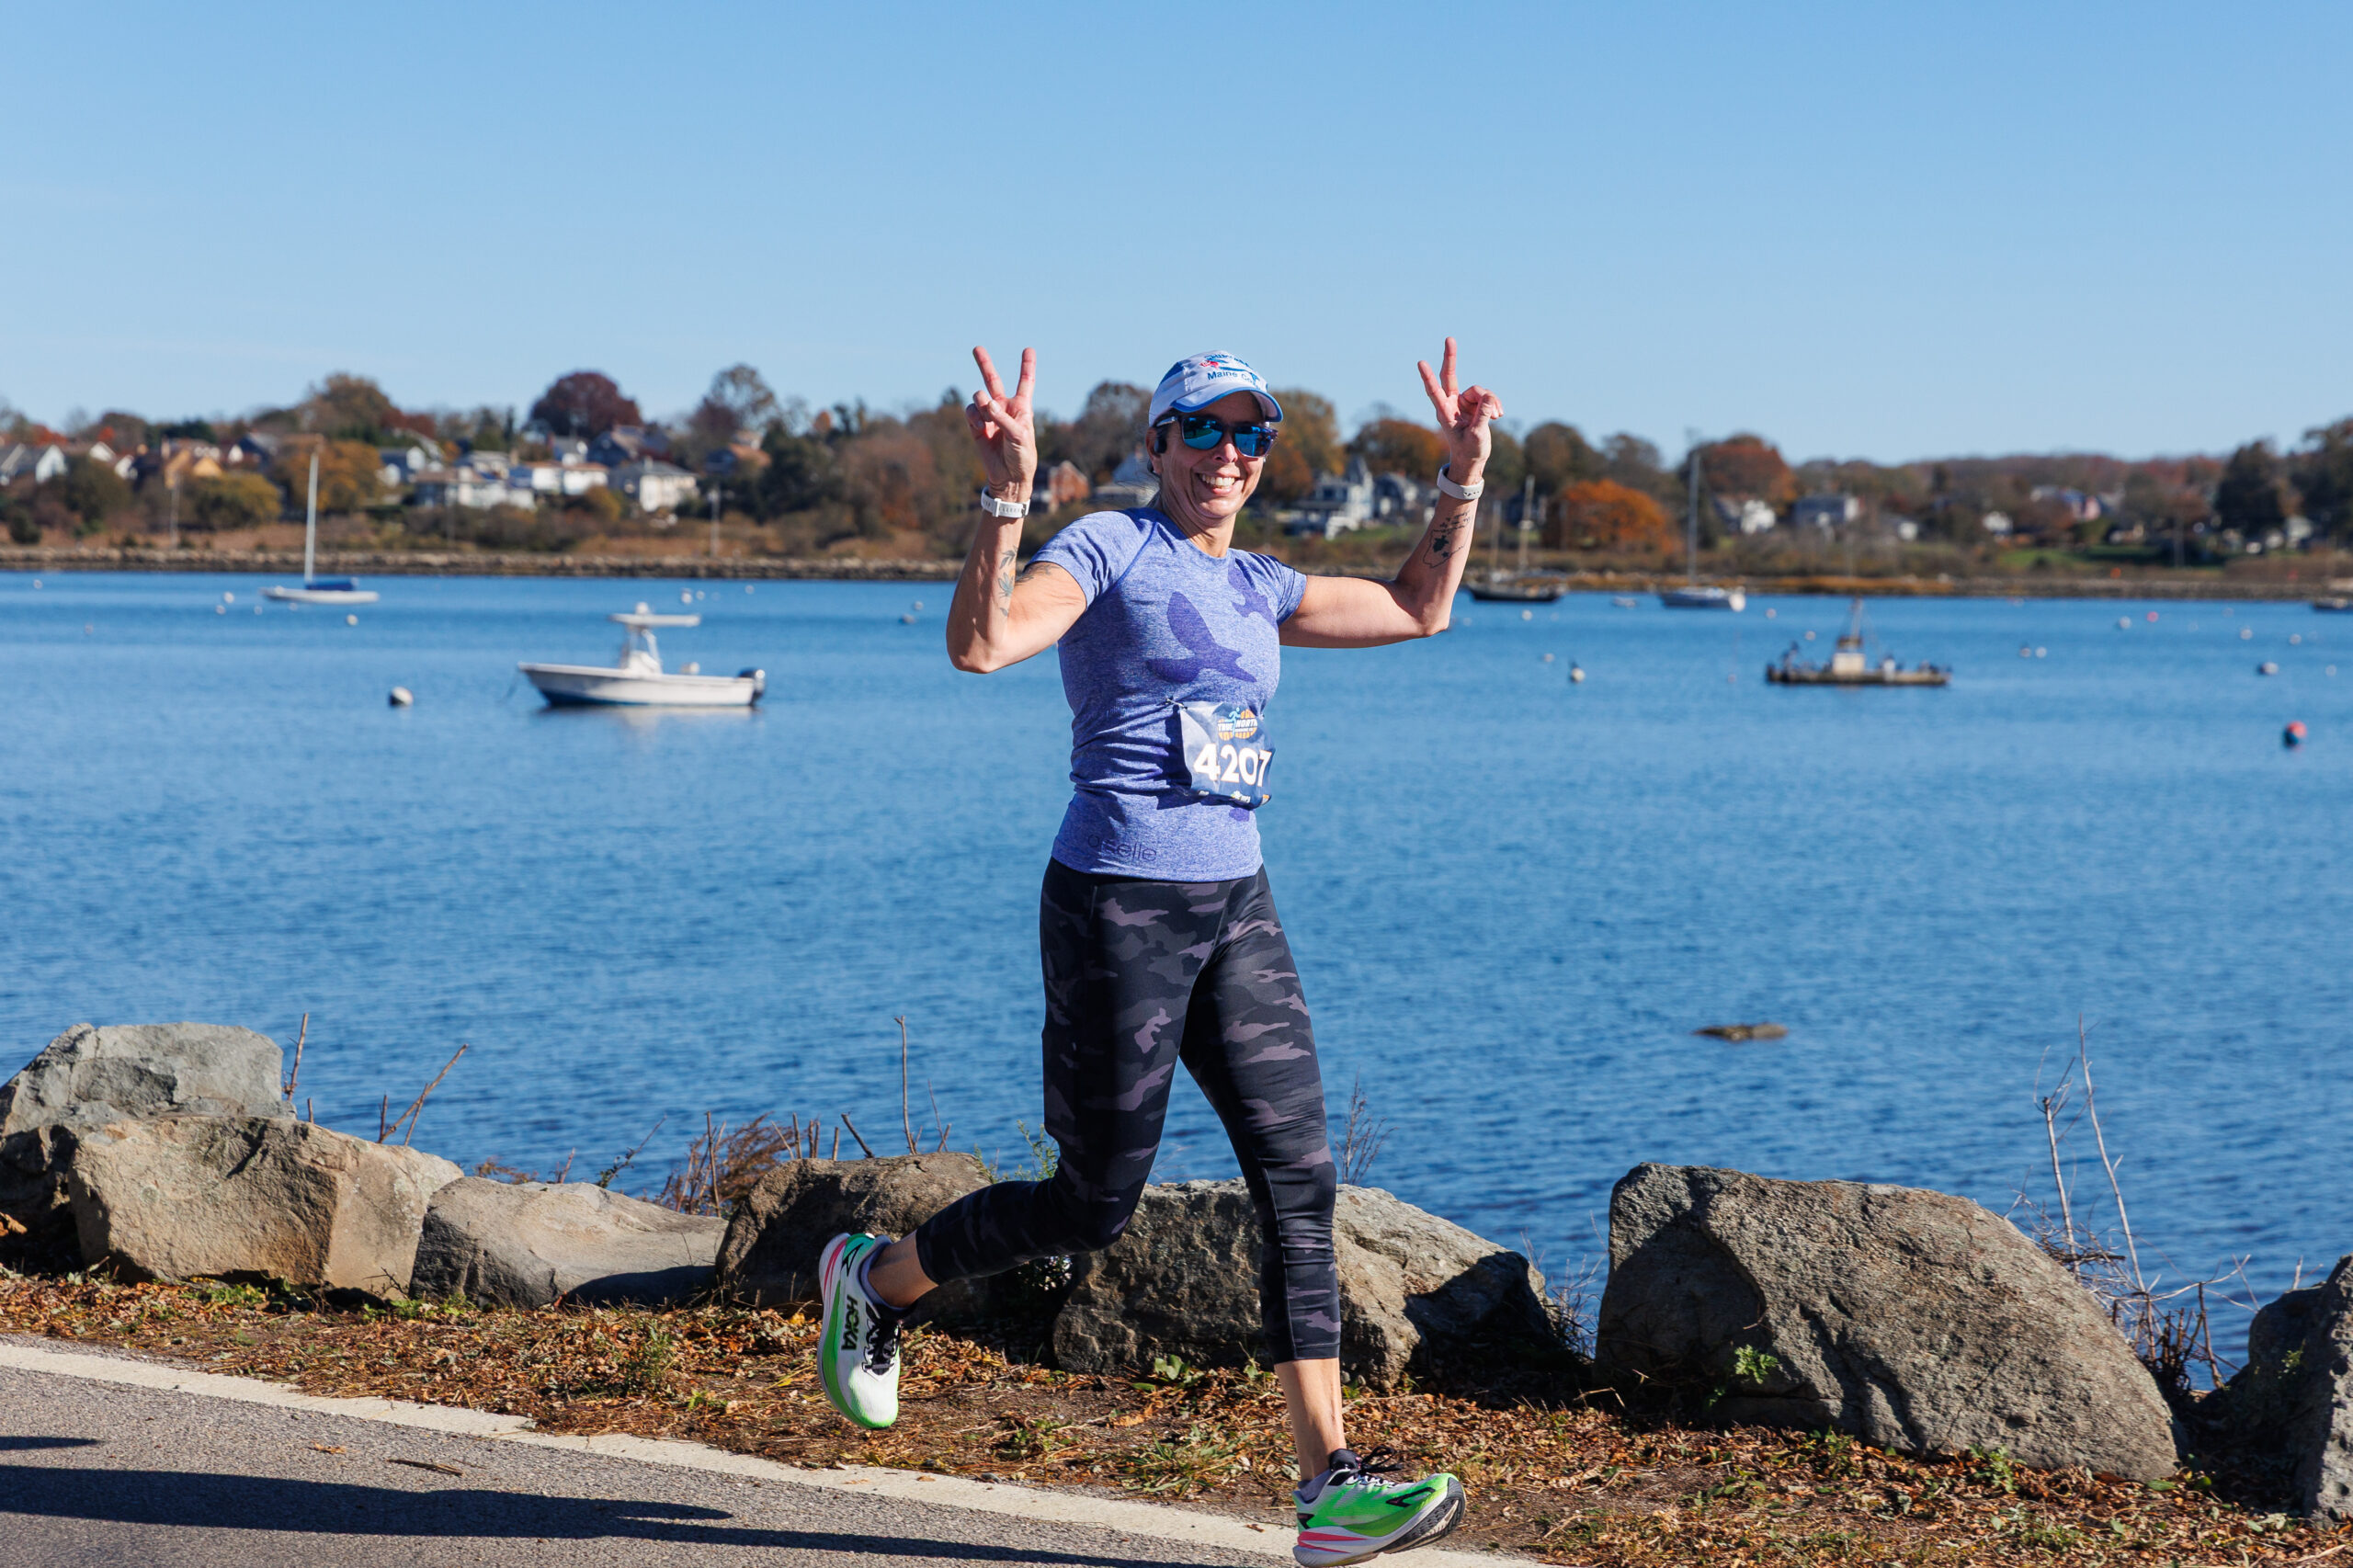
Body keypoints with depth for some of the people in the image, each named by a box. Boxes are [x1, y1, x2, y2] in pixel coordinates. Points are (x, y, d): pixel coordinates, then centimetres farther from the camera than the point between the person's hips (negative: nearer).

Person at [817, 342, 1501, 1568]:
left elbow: (1417, 609, 27)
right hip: (1118, 906, -7)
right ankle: (874, 1280, 27)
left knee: (1301, 1182, -4)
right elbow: (979, 644, -23)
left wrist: (1463, 476, 19)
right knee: (1093, 1205, 1)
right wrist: (1006, 494, -34)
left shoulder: (1254, 587, 16)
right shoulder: (1107, 547, -6)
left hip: (1235, 910, 7)